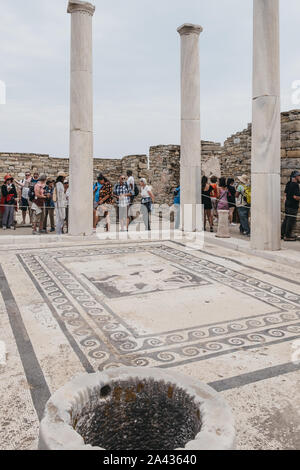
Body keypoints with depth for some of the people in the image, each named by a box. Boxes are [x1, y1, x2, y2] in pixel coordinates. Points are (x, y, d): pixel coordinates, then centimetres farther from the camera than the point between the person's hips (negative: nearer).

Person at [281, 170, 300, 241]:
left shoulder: (289, 184, 9)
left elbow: (285, 193, 19)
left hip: (287, 204, 9)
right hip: (293, 206, -9)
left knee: (286, 219, 16)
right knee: (291, 220, -3)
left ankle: (282, 234, 23)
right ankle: (287, 236, 1)